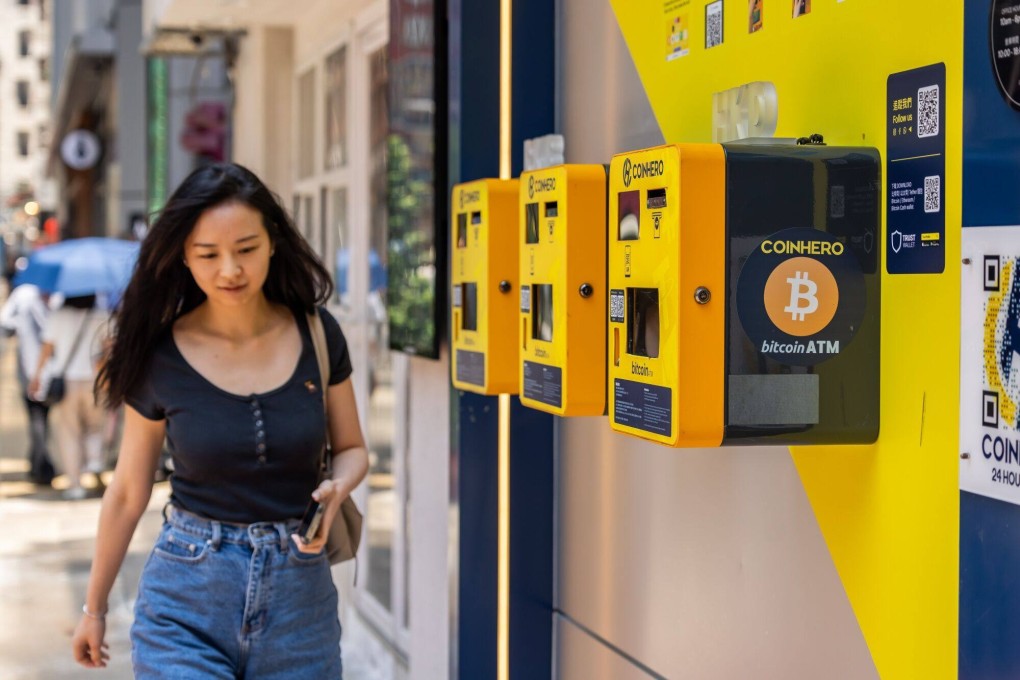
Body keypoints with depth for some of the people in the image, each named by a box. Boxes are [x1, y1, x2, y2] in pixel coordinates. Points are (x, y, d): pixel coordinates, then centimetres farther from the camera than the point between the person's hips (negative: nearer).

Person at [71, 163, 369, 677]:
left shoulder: (316, 334, -2)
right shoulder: (162, 356, -5)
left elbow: (351, 448, 10)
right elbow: (128, 491, 4)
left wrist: (335, 490, -14)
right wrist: (94, 607, 12)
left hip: (299, 598, 2)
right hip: (186, 601, -2)